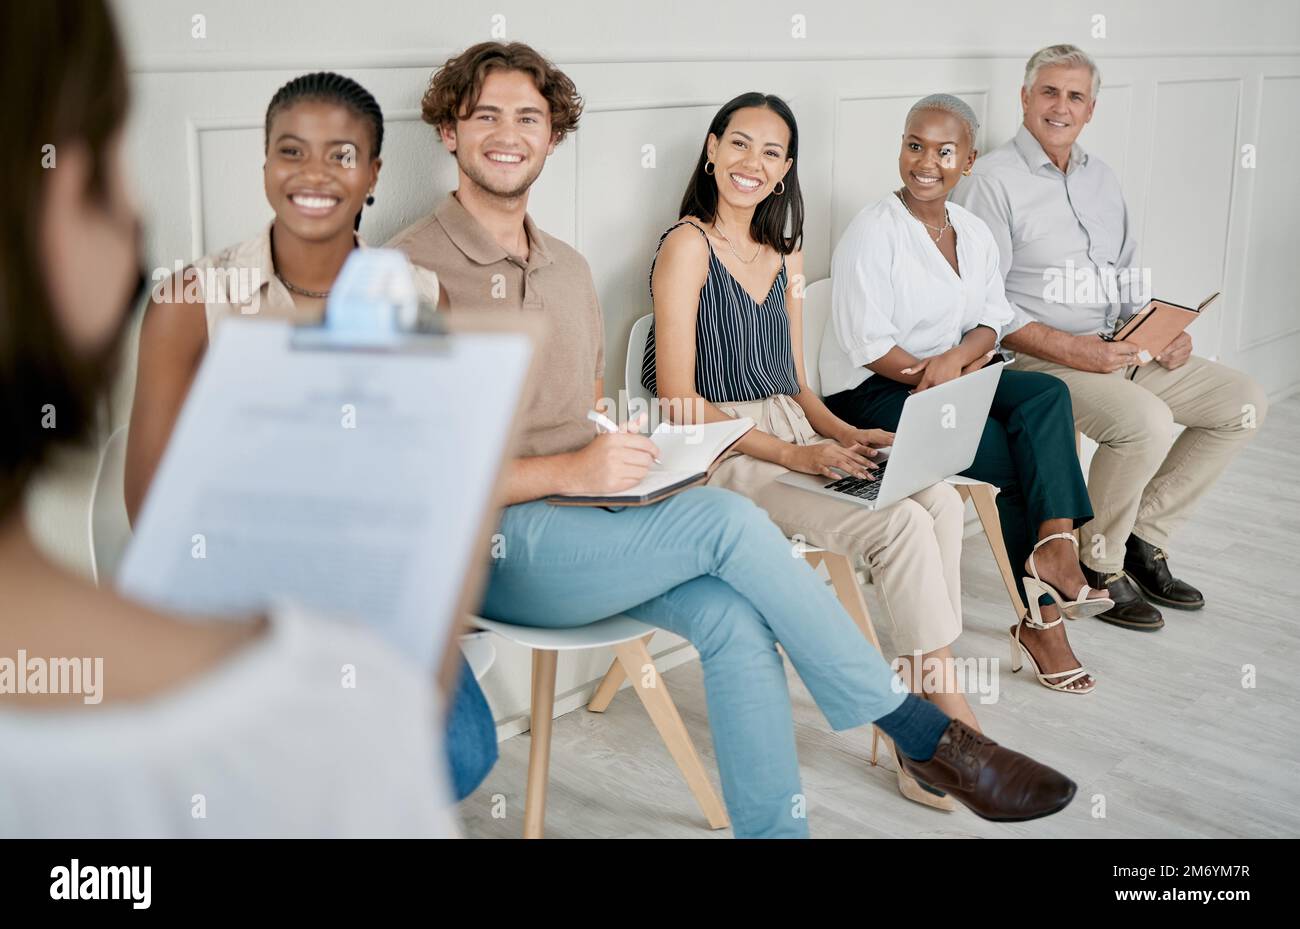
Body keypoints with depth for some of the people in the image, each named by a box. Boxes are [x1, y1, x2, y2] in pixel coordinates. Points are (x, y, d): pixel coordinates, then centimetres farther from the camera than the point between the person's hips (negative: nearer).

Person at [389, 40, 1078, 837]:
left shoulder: (569, 268, 17)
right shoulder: (414, 267, -7)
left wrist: (629, 458, -1)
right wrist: (567, 472, -21)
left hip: (581, 529, 7)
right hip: (490, 541, -7)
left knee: (736, 615, -22)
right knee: (727, 519, -24)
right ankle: (925, 736, -12)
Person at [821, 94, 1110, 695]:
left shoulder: (974, 235, 12)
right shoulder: (873, 231, -9)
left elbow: (992, 323, 8)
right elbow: (865, 342, -16)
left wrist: (955, 360, -15)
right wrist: (938, 378, -20)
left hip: (952, 382, 7)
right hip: (870, 394, -7)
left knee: (1046, 395, -21)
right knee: (1000, 447, -25)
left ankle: (1054, 545, -33)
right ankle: (1043, 617, -15)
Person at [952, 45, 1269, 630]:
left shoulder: (1099, 177, 16)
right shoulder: (993, 181, -9)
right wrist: (1070, 348, -23)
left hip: (1120, 349, 8)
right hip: (1039, 360, -8)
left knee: (1244, 402, 2)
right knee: (1147, 420, -32)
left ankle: (1144, 538, 7)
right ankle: (1096, 567, -9)